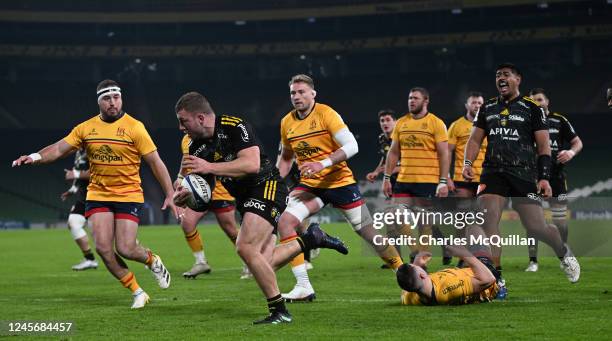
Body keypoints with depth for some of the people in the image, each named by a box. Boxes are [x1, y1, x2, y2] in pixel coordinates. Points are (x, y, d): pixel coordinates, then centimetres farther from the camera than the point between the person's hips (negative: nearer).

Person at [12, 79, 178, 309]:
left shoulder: (134, 127, -7)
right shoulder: (86, 128, 3)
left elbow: (155, 162, -6)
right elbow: (59, 149, 0)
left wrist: (170, 194, -11)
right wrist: (35, 157, -19)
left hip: (128, 195, -3)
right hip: (97, 195, 4)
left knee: (125, 249, -12)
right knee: (103, 247, -10)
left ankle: (152, 260, 25)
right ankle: (137, 293, 6)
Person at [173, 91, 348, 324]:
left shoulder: (234, 126, -18)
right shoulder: (196, 148, 4)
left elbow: (252, 164, -29)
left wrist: (209, 167, -31)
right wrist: (184, 196, -15)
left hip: (266, 187, -9)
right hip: (244, 198, 9)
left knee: (246, 248, -24)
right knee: (261, 265, 8)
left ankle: (279, 311, -14)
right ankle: (310, 239, 26)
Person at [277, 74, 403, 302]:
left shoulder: (325, 114, -12)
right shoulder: (287, 123, 4)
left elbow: (351, 146, -19)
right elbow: (286, 157, 20)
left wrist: (323, 163, -28)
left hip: (339, 181, -4)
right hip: (309, 185, 4)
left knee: (368, 230, 0)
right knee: (285, 221, -19)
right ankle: (303, 287, -17)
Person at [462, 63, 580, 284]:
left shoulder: (532, 109, 5)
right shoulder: (487, 108, 17)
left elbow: (543, 146, 3)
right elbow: (475, 139, 18)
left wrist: (544, 177, -6)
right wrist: (467, 163, 0)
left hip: (524, 173, -3)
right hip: (493, 172, 3)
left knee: (536, 228, -4)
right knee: (487, 219, -18)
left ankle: (564, 253, 28)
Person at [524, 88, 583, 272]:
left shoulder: (559, 121, 5)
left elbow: (577, 142, 9)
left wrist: (571, 152, -12)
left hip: (556, 176, 0)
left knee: (560, 219, 2)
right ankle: (533, 260, 3)